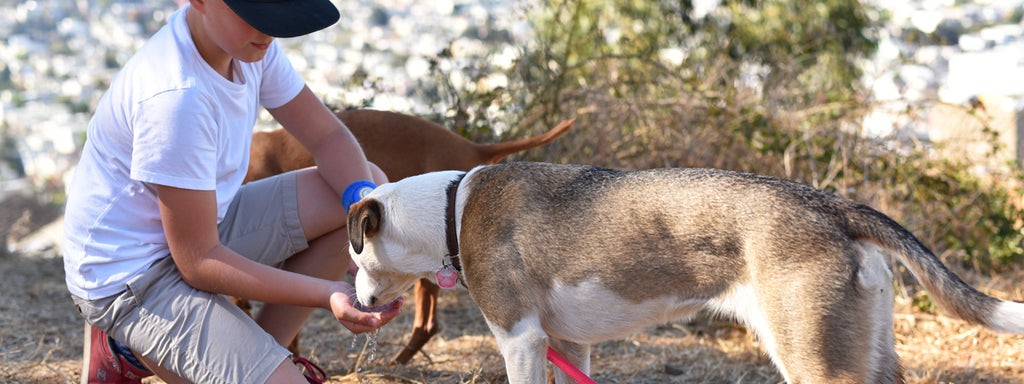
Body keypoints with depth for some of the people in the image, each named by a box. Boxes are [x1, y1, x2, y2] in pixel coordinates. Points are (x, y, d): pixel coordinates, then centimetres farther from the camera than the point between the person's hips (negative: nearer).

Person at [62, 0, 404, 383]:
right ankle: (136, 350, 0)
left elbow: (329, 138, 3)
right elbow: (197, 263, -25)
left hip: (201, 231, 9)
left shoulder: (248, 41, -6)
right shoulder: (175, 97, -32)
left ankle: (256, 352, 5)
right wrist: (328, 294, -30)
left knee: (370, 182, 3)